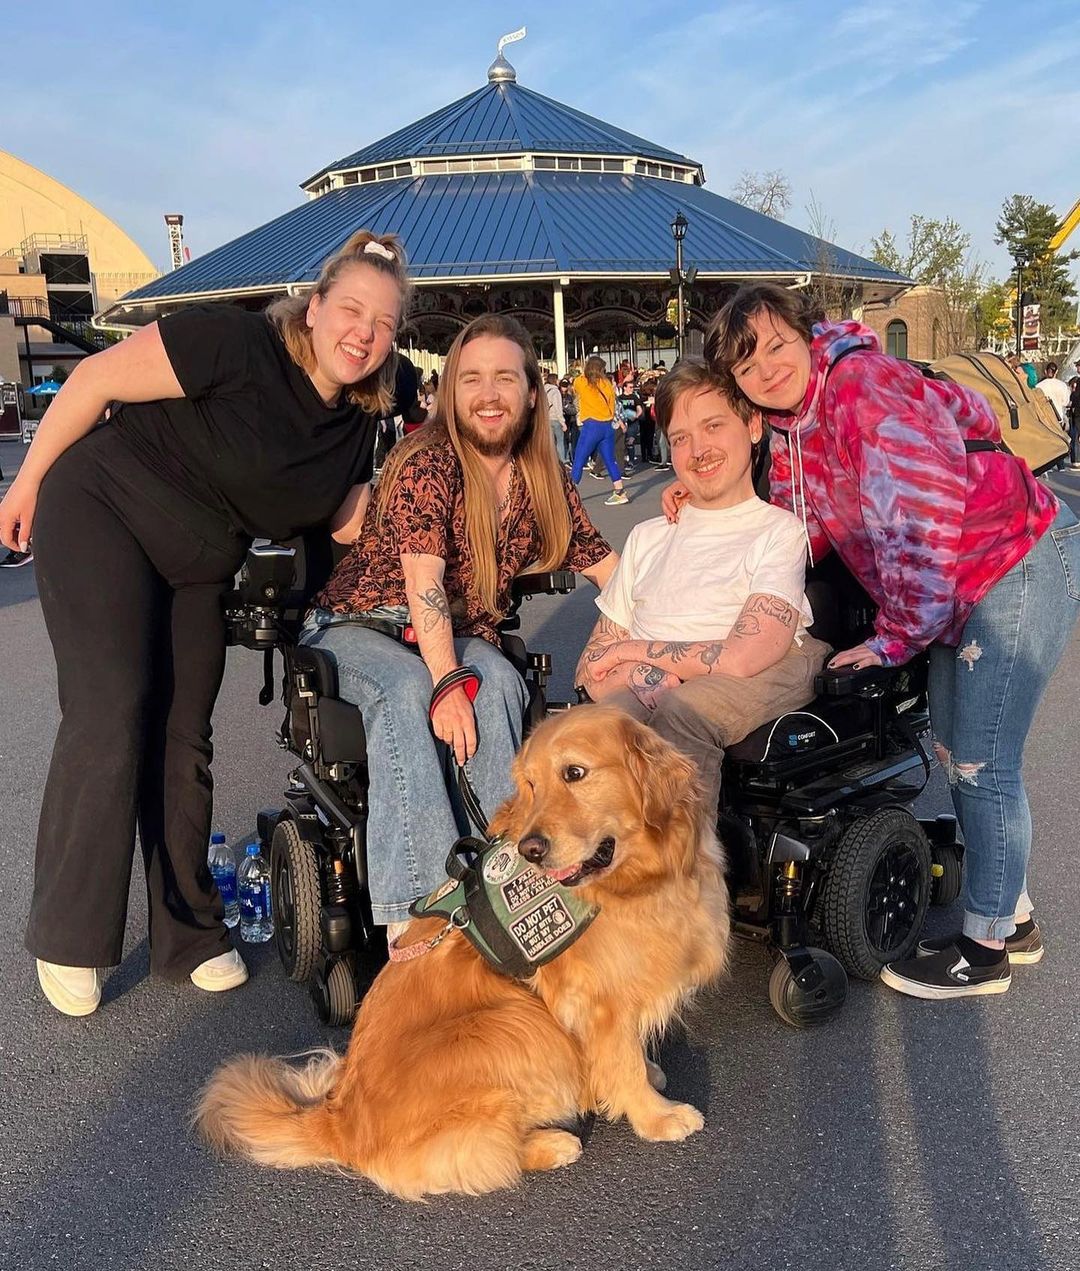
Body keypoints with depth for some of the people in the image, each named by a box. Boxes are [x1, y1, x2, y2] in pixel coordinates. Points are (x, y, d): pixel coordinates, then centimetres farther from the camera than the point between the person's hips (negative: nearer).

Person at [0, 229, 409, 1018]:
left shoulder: (359, 425, -1)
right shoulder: (237, 344, -22)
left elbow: (343, 525, 8)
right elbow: (97, 377, -16)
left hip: (199, 565, 6)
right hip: (103, 511, -6)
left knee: (184, 738, 5)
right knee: (110, 714, -13)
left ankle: (189, 937, 15)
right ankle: (67, 939, 2)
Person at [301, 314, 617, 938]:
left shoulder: (546, 479, 6)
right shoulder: (427, 463, -14)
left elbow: (605, 564, 10)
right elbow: (423, 580, -26)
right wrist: (446, 682, -37)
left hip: (462, 641, 4)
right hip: (358, 629, -4)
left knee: (498, 681, -30)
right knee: (406, 687, -37)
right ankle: (414, 916, -43)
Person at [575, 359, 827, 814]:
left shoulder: (784, 529, 7)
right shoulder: (648, 537, 25)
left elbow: (742, 657, -10)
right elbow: (591, 668, 18)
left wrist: (630, 650, 3)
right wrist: (638, 677, -7)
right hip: (654, 695, 4)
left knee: (683, 709, -37)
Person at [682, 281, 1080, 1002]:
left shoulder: (864, 388, -24)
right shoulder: (792, 428, 4)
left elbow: (923, 522, -28)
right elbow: (792, 533, 6)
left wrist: (897, 637, -20)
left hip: (1020, 563, -10)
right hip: (959, 589, 10)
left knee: (981, 765, -4)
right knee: (957, 752, 16)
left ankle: (987, 947, 14)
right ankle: (1013, 917, 33)